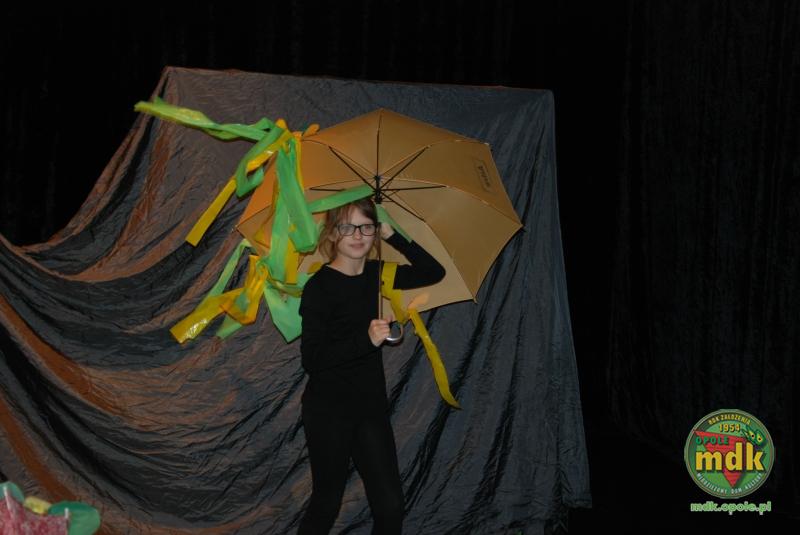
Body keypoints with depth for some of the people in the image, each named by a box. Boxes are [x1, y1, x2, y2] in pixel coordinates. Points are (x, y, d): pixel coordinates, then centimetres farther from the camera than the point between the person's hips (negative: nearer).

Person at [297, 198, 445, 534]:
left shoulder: (374, 275, 5)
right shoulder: (320, 286, -13)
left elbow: (433, 272, 10)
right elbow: (311, 360, -18)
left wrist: (393, 236, 2)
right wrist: (366, 339, -27)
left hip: (371, 405, 6)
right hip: (329, 409, -6)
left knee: (390, 506, 2)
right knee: (327, 503, 5)